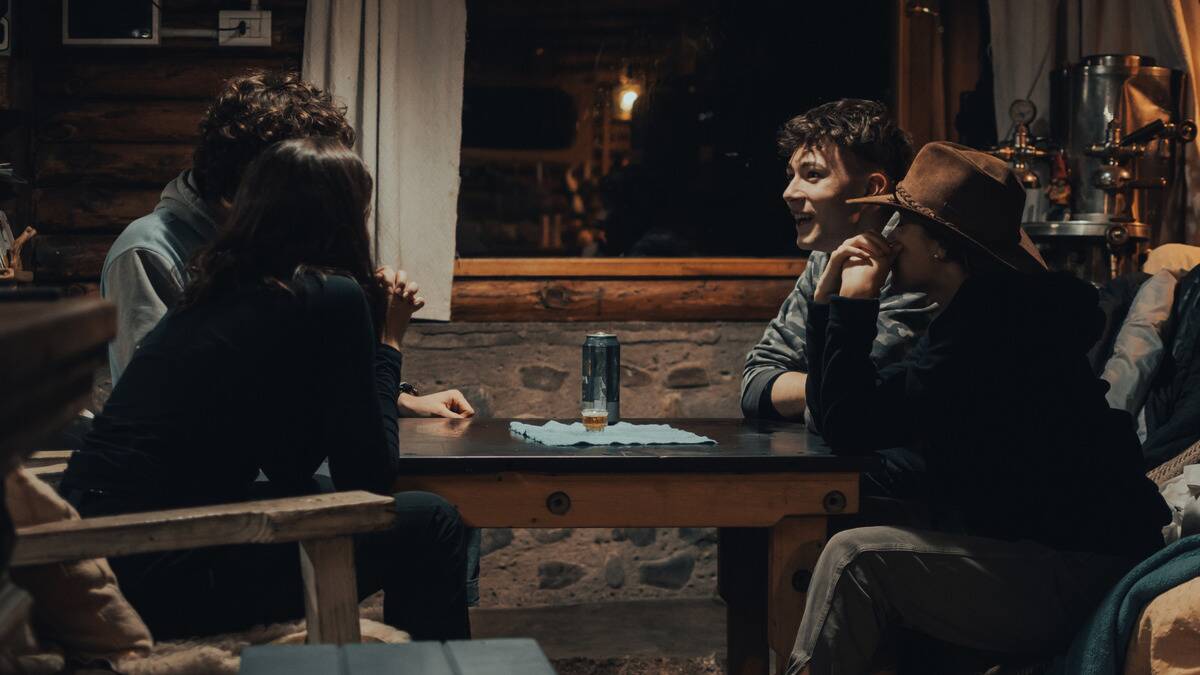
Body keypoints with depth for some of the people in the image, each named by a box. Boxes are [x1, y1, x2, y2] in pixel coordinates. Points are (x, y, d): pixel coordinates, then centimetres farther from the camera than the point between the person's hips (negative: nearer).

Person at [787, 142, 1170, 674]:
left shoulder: (991, 325, -17)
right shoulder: (974, 316, 14)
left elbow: (851, 429, -19)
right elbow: (840, 423, 15)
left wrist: (856, 303, -10)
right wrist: (830, 300, 9)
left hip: (1080, 577, -10)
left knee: (857, 558, -17)